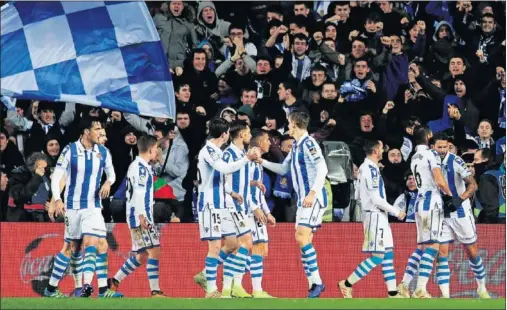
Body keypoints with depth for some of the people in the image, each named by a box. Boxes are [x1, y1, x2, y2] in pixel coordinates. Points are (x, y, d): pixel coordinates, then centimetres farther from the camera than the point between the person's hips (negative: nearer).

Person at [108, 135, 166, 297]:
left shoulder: (142, 166, 20)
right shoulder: (140, 167, -11)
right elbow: (139, 193, -20)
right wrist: (141, 216, -25)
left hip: (143, 217, 10)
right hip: (140, 216, -10)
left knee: (142, 256, 12)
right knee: (154, 251, -12)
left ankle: (114, 281, 17)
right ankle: (155, 291, -14)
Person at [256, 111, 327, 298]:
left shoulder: (309, 144, -13)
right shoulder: (296, 147, 16)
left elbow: (322, 169, -23)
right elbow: (283, 169, 30)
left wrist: (312, 193, -29)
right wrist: (263, 162, 21)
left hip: (314, 198, -10)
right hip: (303, 200, 10)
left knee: (302, 236, -20)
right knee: (304, 241, 7)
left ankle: (316, 282, -19)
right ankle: (315, 284, 10)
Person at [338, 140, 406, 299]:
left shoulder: (366, 167, 14)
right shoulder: (371, 169, -17)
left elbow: (357, 195, 20)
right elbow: (375, 198, -21)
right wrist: (396, 211, -14)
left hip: (379, 216, 10)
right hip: (375, 215, -10)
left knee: (388, 254, 8)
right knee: (377, 256, -9)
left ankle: (393, 293, 6)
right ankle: (347, 284, -5)